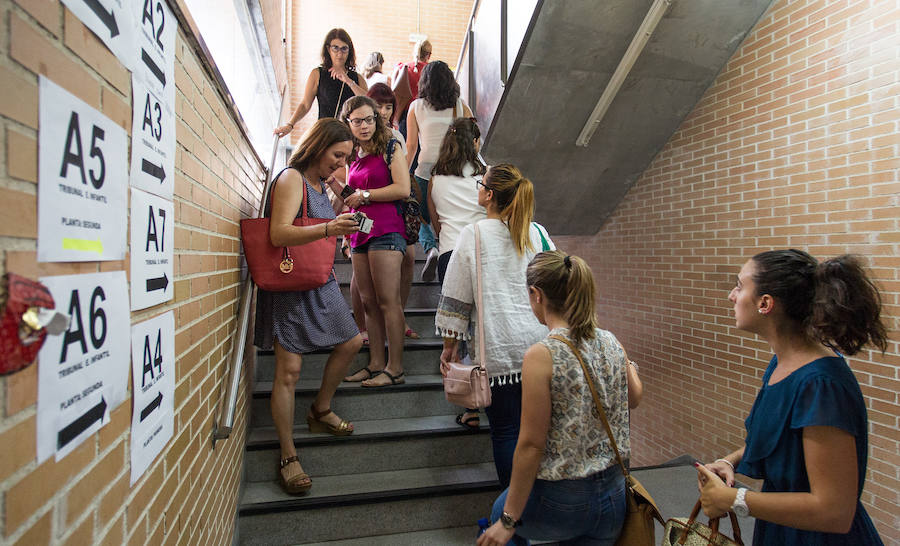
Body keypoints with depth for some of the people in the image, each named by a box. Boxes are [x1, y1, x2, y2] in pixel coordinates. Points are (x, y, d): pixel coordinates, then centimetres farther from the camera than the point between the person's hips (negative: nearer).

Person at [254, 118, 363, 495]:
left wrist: (341, 229, 10)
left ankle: (320, 412, 31)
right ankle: (289, 458, 5)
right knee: (289, 370, -6)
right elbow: (279, 234, -24)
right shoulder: (291, 179, -12)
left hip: (320, 282, 9)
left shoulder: (318, 183, 14)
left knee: (351, 342, 15)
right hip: (290, 285, -9)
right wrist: (328, 229, -36)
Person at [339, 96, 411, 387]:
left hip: (386, 230, -7)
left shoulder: (390, 146, 2)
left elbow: (402, 188, -11)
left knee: (388, 301, -8)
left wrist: (364, 195, -5)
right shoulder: (353, 155, 21)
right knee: (368, 302, 6)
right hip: (360, 232, 7)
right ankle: (376, 364, 13)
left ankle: (395, 369, -3)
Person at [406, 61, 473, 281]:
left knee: (422, 218, 14)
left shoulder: (416, 107, 3)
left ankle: (430, 249, -11)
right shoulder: (460, 106, 4)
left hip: (426, 170, -1)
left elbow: (411, 145, 2)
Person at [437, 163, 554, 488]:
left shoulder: (473, 235, -6)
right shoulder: (537, 233, 6)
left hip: (498, 349, -4)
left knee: (505, 431, 7)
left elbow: (455, 300, -4)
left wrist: (450, 346, 6)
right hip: (539, 344, 4)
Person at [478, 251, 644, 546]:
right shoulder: (611, 342, -5)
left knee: (500, 513, 26)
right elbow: (634, 398, 14)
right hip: (614, 497, 5)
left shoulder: (541, 356, -23)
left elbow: (531, 445, -19)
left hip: (561, 502, -5)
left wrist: (508, 521, -8)